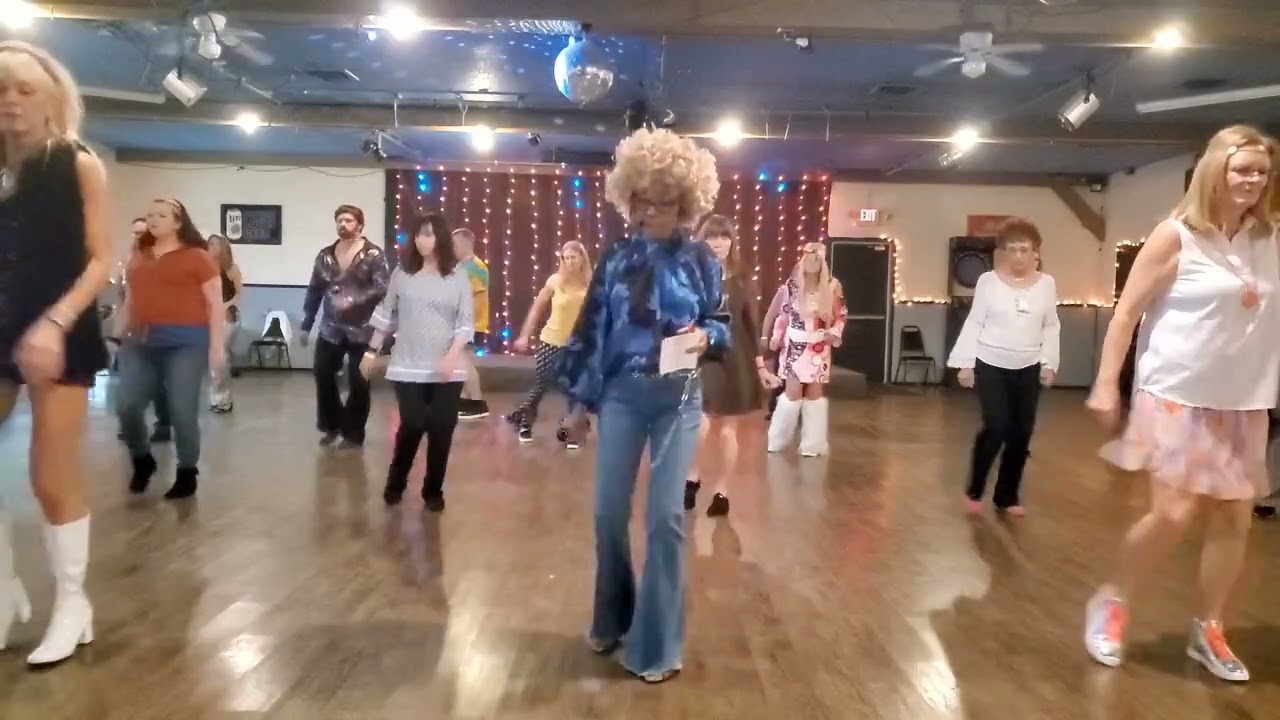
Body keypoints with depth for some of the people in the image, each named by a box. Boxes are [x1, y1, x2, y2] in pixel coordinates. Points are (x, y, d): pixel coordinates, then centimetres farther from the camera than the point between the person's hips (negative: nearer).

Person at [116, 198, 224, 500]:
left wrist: (216, 345, -6)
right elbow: (131, 299, 23)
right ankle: (142, 460, 25)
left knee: (183, 411, -6)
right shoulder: (138, 256, 15)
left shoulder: (197, 257, 0)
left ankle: (187, 473, 11)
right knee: (127, 406, -1)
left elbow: (215, 303, -2)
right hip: (140, 343, 5)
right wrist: (125, 336, 19)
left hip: (184, 342, -5)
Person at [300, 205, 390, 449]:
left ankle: (353, 434, 15)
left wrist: (354, 299, -27)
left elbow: (382, 288, -15)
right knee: (323, 377, 5)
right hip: (330, 330, 4)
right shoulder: (325, 255, 9)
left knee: (358, 384, 2)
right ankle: (332, 425, 25)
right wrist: (306, 325, 10)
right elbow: (314, 291, 12)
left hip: (362, 331, -4)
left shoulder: (374, 255, -5)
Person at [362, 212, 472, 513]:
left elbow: (466, 323, -2)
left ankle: (433, 490, 18)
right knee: (412, 425, -5)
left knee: (441, 429, 1)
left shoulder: (457, 277, 0)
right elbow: (387, 316, 11)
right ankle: (395, 482, 20)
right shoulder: (402, 274, 4)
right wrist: (372, 352, 12)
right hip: (408, 367, 0)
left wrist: (452, 356, -16)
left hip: (447, 370, 0)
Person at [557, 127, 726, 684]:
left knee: (666, 515, -4)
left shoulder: (700, 261, 1)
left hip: (679, 399, -2)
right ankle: (611, 620, 30)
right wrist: (580, 400, 4)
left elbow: (723, 324, 7)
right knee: (609, 512, 5)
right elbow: (591, 330, 5)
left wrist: (705, 337, -17)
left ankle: (656, 645, 9)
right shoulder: (616, 258, 4)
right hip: (621, 396, 2)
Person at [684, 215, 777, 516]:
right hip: (698, 360, -1)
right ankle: (691, 479, 8)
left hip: (734, 362, 1)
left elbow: (751, 327, 6)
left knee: (726, 430, 6)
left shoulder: (742, 281, 3)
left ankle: (721, 492, 16)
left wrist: (761, 368, 4)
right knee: (700, 424, -16)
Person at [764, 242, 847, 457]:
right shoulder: (791, 285, -1)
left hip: (819, 346, 1)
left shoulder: (832, 287, 1)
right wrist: (776, 337, -1)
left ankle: (812, 443, 13)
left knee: (814, 392, 3)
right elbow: (784, 314, 5)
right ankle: (778, 439, 15)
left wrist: (834, 333, -10)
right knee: (793, 392, -2)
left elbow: (840, 315, 6)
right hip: (794, 344, -1)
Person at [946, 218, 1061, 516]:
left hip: (1028, 368, 3)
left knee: (1021, 433, 4)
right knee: (997, 428, -12)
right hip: (990, 365, -3)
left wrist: (1049, 363, -1)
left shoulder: (1046, 283, 2)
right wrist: (965, 363, -5)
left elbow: (1051, 327, 7)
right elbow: (974, 322, -2)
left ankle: (1007, 496, 20)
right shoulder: (988, 280, -4)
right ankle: (974, 491, 9)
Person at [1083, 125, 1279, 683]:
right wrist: (1105, 385, -13)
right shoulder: (1177, 236, -8)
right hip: (1177, 396, -5)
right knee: (1174, 514, -9)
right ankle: (1111, 602, 14)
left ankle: (1208, 630, 24)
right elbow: (1127, 312, -9)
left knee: (1235, 517, 7)